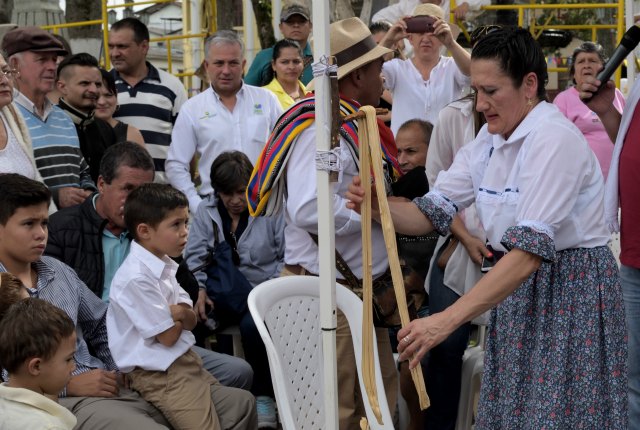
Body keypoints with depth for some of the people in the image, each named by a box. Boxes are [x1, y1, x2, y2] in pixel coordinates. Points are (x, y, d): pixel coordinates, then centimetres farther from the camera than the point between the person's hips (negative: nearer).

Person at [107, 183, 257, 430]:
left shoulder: (164, 265, 8)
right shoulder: (136, 278, -22)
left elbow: (191, 321, 7)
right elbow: (168, 336, -18)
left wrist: (180, 313, -16)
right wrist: (181, 314, 2)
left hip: (183, 361, 9)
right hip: (159, 375, -9)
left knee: (241, 403, 8)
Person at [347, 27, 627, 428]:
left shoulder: (554, 140, -21)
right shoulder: (491, 139, 5)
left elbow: (530, 249, -30)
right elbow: (433, 211, 3)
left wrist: (446, 321, -36)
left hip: (571, 293, -7)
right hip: (518, 290, 8)